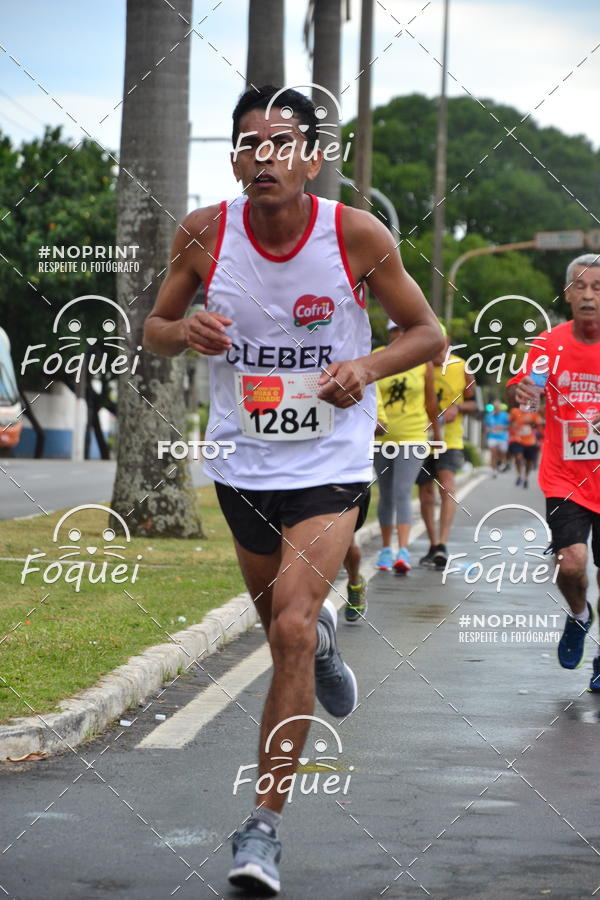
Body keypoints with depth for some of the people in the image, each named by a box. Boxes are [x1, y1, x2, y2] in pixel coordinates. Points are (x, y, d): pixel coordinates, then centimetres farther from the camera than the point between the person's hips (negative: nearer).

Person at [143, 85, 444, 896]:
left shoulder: (358, 235, -13)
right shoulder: (203, 234, -8)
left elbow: (426, 333, -2)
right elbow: (154, 330, 6)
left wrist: (366, 367, -22)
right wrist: (184, 330, -18)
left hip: (330, 465, -3)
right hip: (242, 463, 3)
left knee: (291, 630, -17)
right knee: (283, 626, 20)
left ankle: (264, 826, -9)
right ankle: (324, 636, 60)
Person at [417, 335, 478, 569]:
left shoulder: (462, 368, -1)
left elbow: (474, 404, 9)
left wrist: (458, 407, -12)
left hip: (449, 439, -2)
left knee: (446, 487, -20)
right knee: (426, 494, 9)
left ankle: (442, 545, -26)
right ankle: (433, 546, 23)